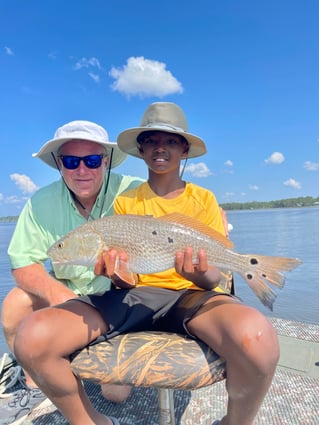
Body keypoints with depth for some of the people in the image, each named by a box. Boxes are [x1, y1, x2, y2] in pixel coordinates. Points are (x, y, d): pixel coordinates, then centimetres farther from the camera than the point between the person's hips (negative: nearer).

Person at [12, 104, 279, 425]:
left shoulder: (204, 199, 6)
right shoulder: (124, 201, 8)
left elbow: (212, 278, 2)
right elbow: (128, 281, 4)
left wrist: (200, 273, -23)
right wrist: (117, 270, -20)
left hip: (190, 294, -1)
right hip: (133, 294, 2)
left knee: (257, 337, -35)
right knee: (32, 338, -22)